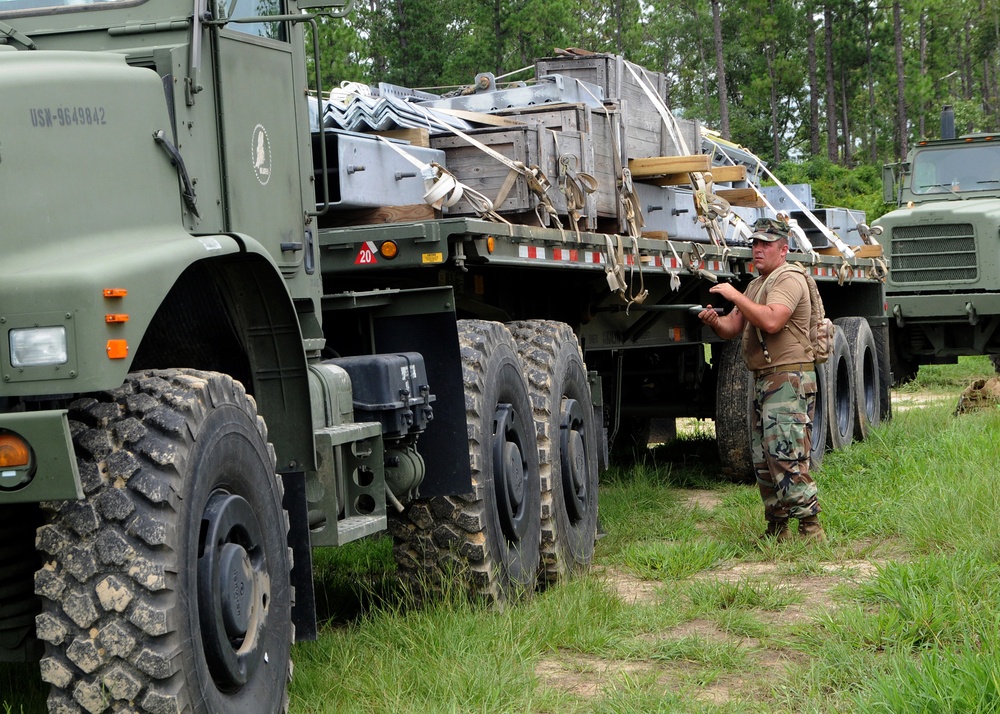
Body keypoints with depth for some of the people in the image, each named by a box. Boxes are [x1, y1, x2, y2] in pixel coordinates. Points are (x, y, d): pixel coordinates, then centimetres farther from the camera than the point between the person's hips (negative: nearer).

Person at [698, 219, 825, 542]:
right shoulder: (756, 285, 21)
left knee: (786, 456, -15)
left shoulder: (789, 280, -9)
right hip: (763, 380, 10)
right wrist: (714, 320, -6)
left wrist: (736, 296, -20)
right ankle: (776, 529, 17)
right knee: (763, 460, 10)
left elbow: (771, 321, -26)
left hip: (788, 380, -10)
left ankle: (811, 527, -13)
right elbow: (732, 328, 16)